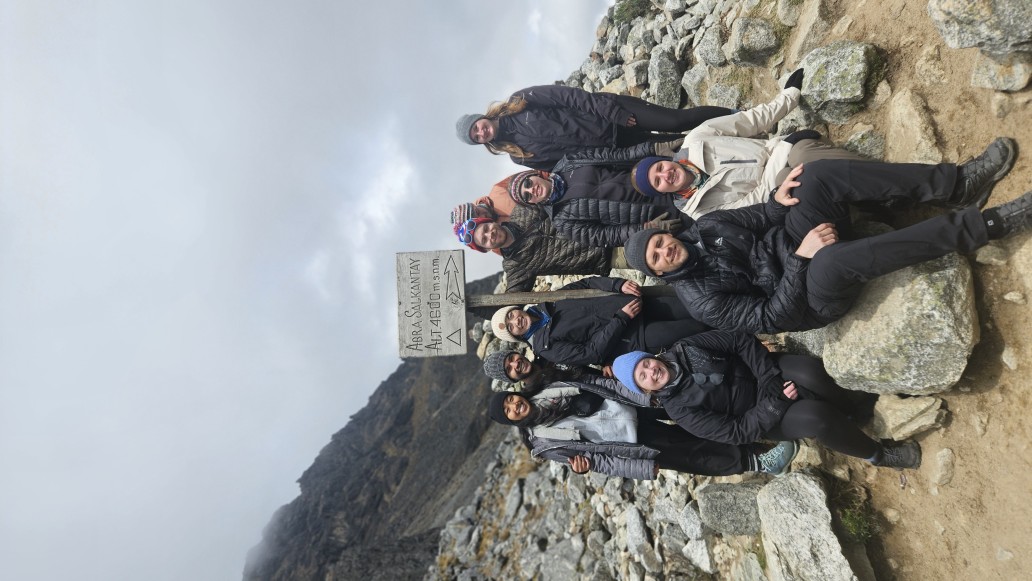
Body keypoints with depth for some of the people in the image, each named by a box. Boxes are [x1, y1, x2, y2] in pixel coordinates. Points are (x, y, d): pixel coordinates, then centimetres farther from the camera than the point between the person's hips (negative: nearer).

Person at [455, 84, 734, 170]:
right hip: (610, 148, 2)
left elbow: (567, 95, -7)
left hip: (608, 113, -1)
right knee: (670, 145, -3)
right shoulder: (519, 156, 3)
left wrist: (611, 110, -16)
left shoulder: (518, 102, -3)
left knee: (678, 121, -7)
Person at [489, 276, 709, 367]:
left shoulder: (547, 303, 8)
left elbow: (588, 283, 8)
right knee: (698, 327, -11)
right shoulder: (546, 347, -9)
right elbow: (593, 353, -16)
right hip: (637, 336, -5)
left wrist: (619, 284, -11)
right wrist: (622, 318, -22)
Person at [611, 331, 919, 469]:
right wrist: (775, 402, -23)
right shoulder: (680, 409, -12)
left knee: (810, 372, -31)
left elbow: (741, 341, -8)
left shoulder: (684, 349, -6)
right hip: (765, 419, -3)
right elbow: (737, 432, -16)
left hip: (769, 373, 3)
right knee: (814, 416, -32)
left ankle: (873, 403, -3)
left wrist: (772, 379, -18)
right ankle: (877, 454, -4)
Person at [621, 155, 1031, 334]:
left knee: (821, 174, -20)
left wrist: (778, 201, -9)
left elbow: (754, 219, 13)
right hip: (810, 296, -7)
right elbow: (771, 317, -19)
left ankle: (956, 183, -13)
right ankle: (986, 225, -27)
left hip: (797, 240, 7)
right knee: (833, 260, -44)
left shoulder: (702, 228, 6)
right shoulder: (700, 300, -15)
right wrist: (800, 258, -26)